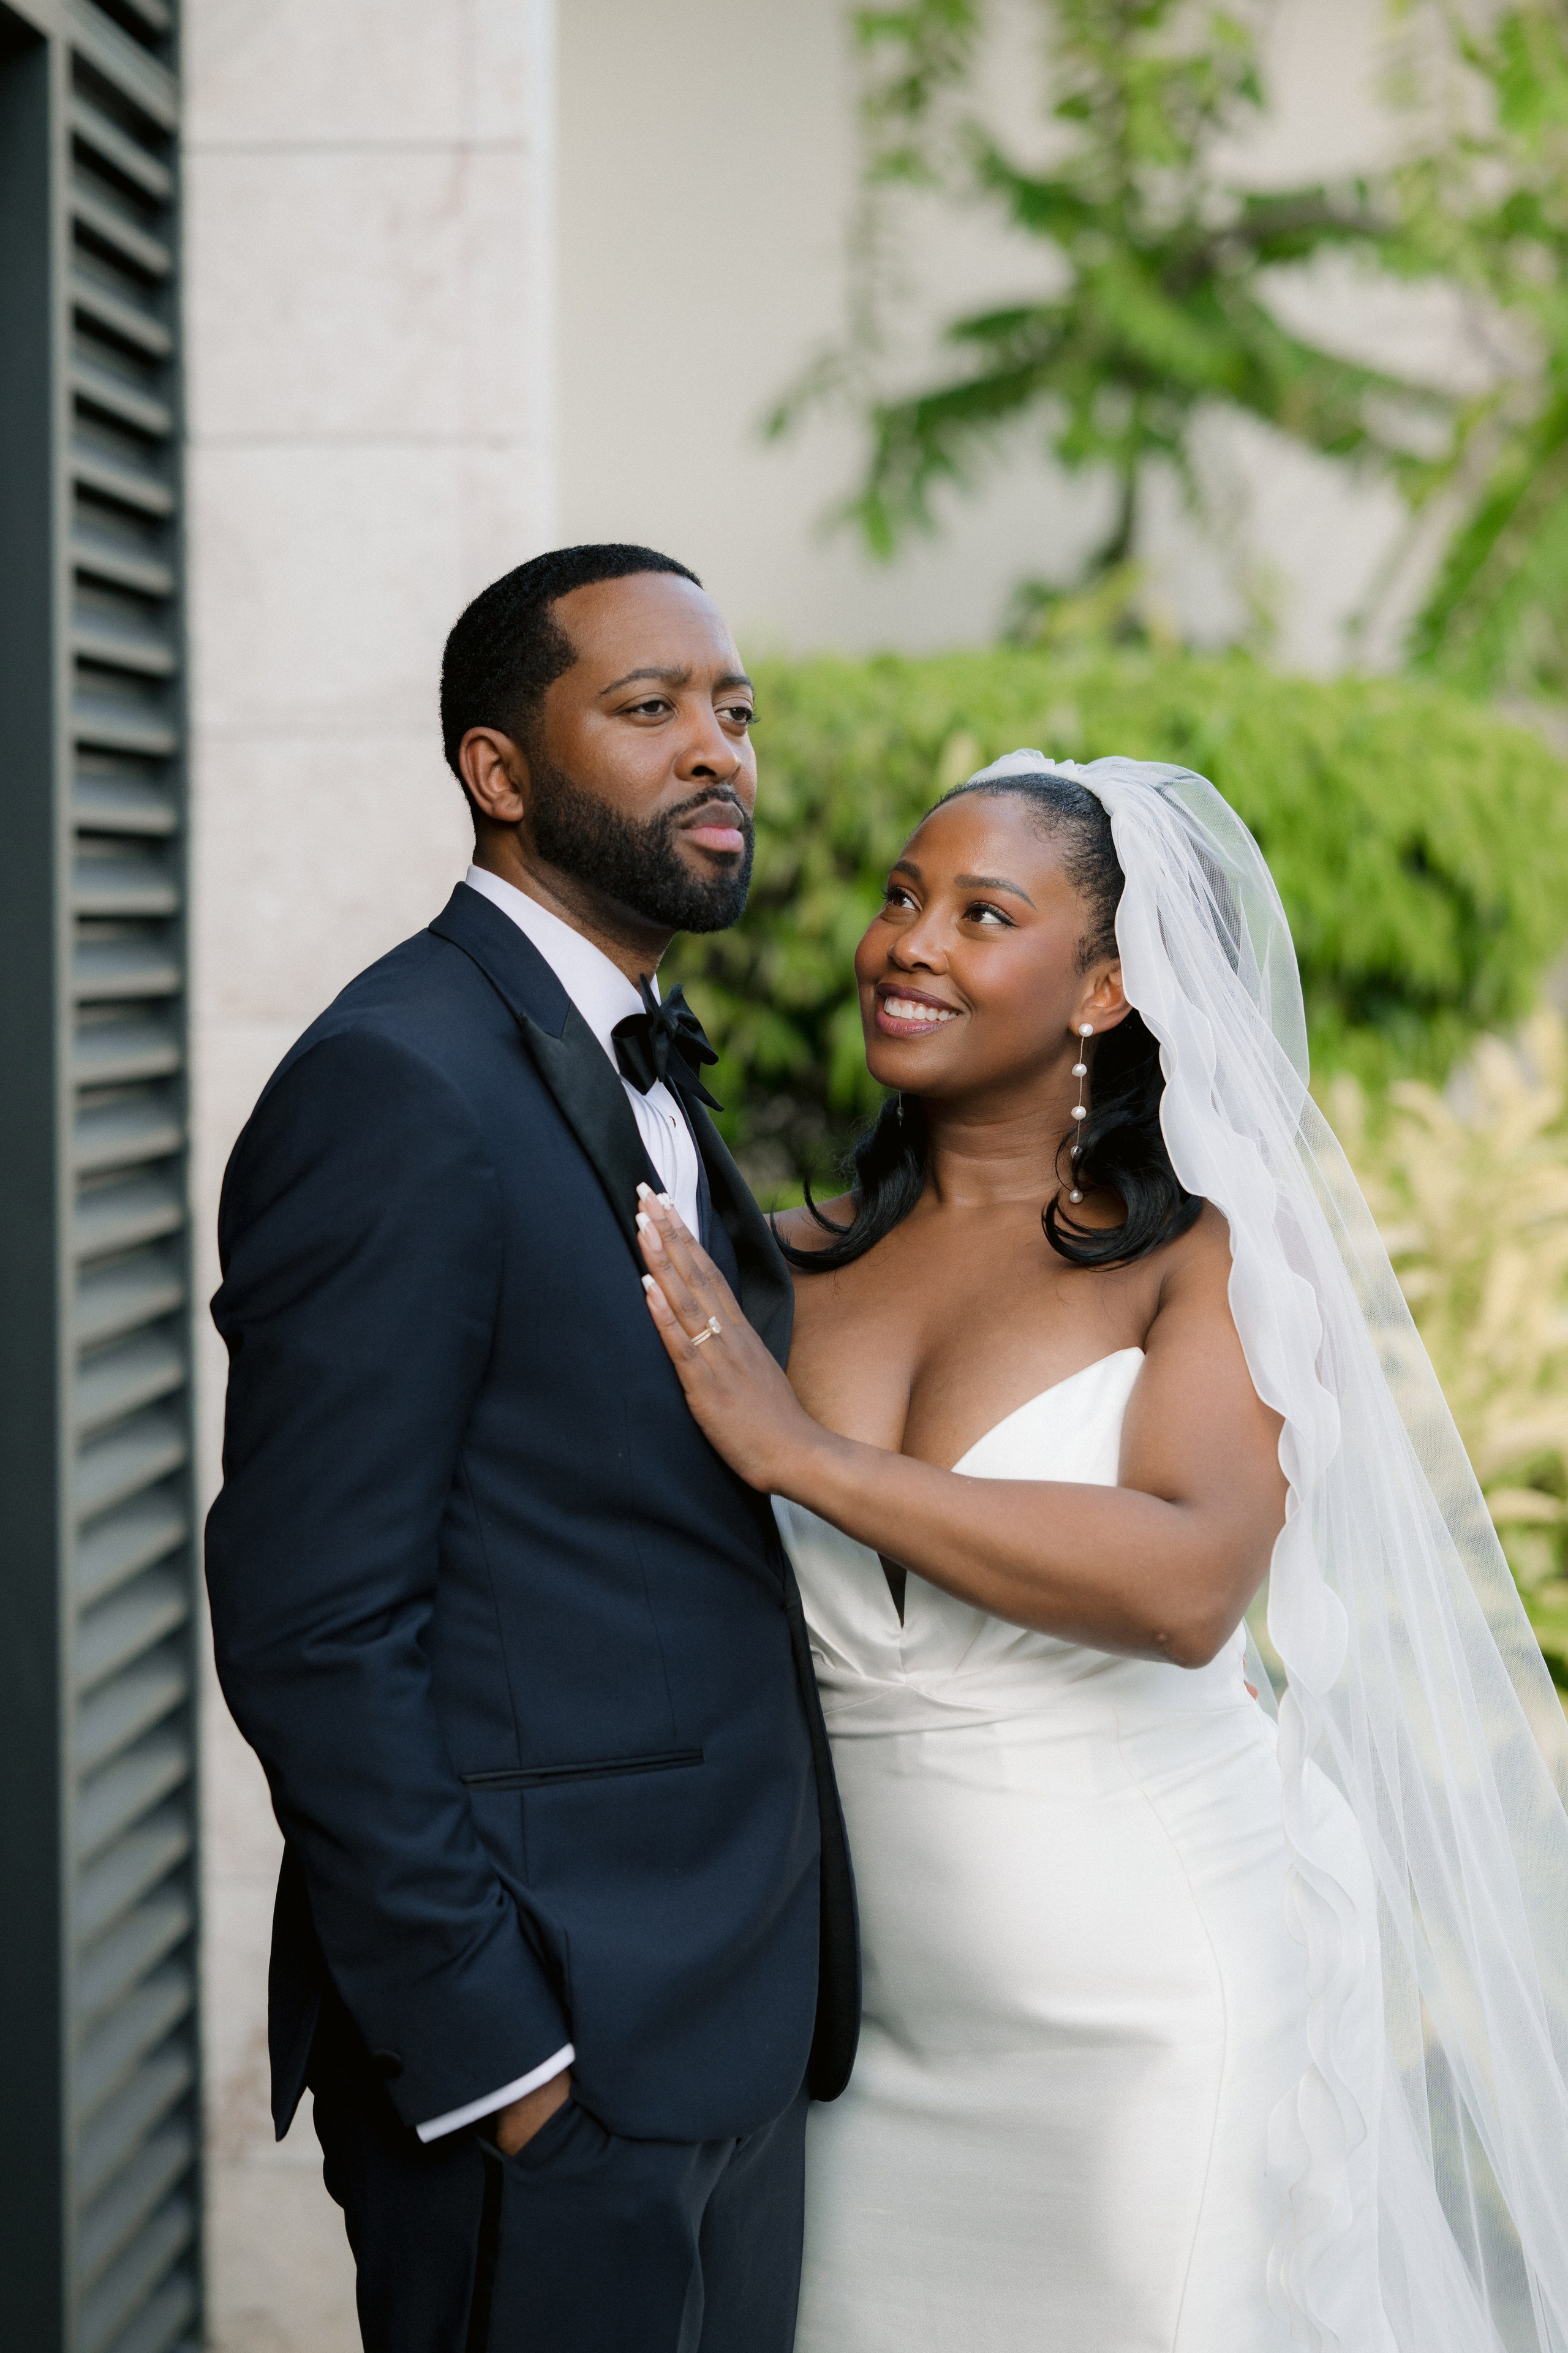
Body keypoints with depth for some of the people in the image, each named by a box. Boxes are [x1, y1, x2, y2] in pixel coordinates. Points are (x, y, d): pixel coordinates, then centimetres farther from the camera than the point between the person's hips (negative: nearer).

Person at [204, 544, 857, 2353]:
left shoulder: (645, 1074, 13)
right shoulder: (396, 1085, -16)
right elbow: (315, 1629, -19)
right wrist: (488, 2055, -18)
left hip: (735, 2029, 9)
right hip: (548, 2062, -9)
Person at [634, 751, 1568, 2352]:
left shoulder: (1211, 1259, -8)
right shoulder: (788, 1272, 2)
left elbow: (1189, 1585, -25)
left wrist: (800, 1450, -23)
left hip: (1156, 2021, -3)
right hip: (877, 2025, 3)